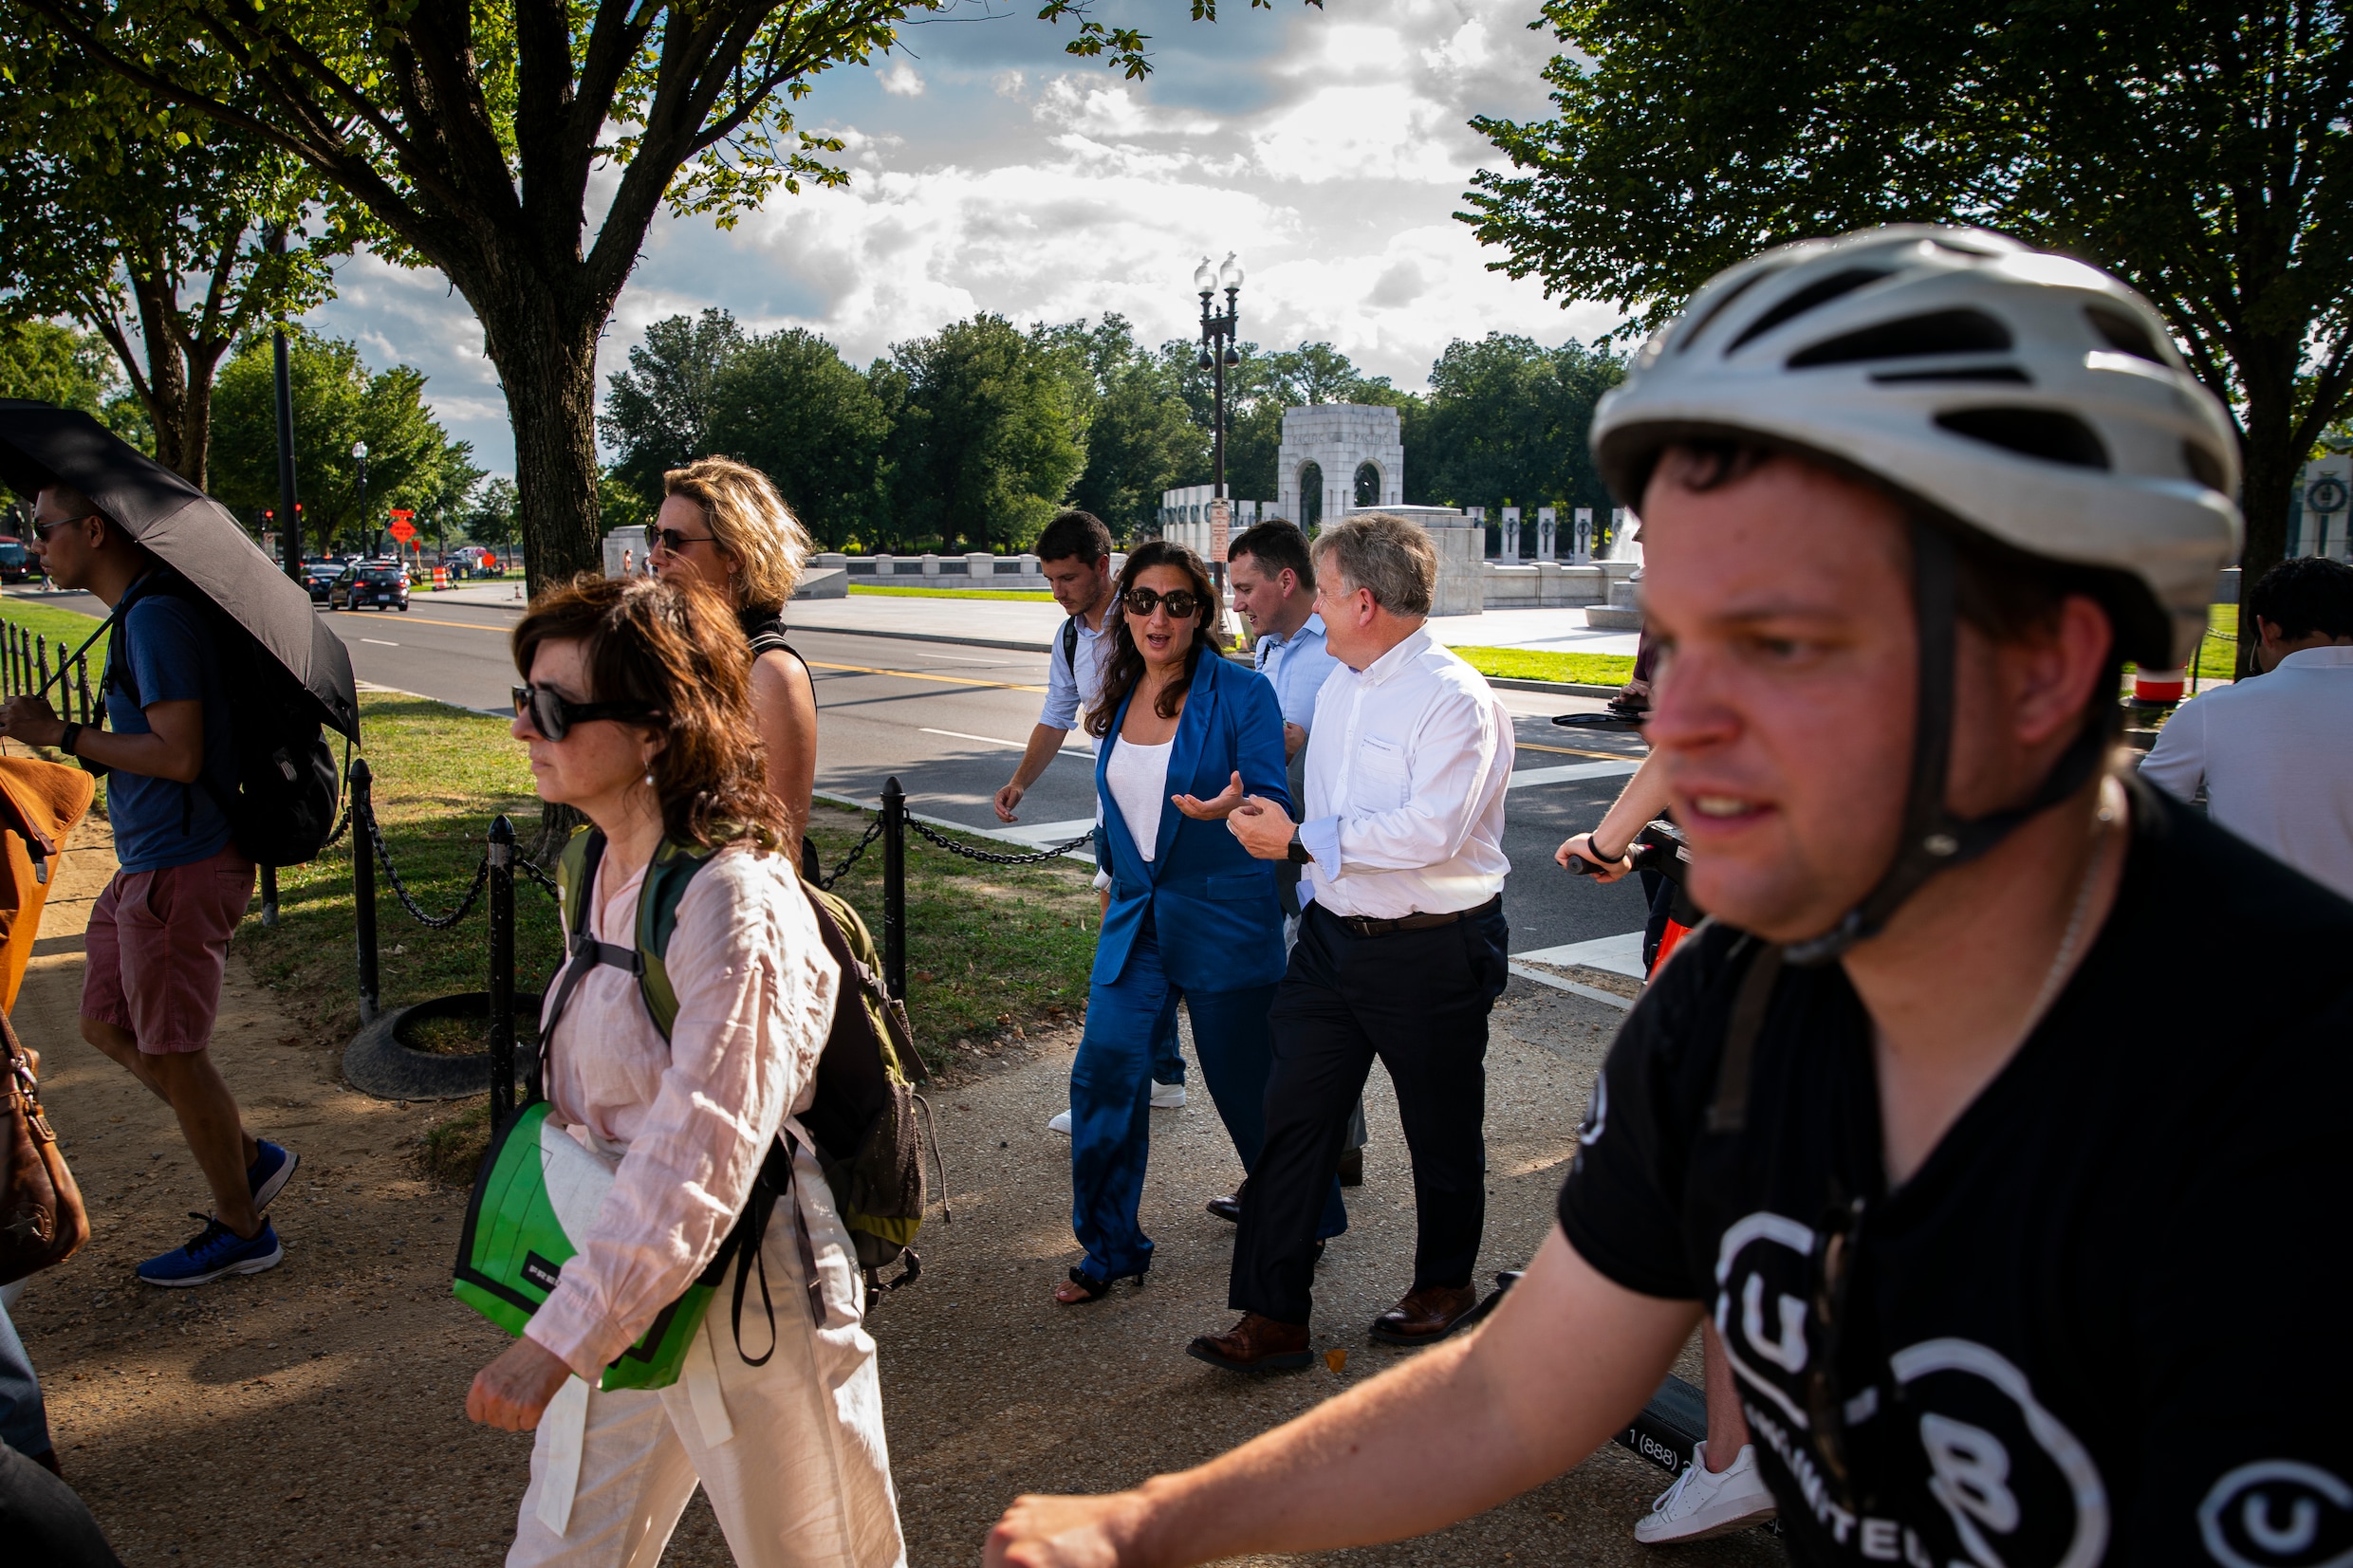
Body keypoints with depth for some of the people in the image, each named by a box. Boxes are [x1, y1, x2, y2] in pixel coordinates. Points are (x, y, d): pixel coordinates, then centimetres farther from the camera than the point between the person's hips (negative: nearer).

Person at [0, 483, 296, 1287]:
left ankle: (240, 1230, 17)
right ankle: (248, 1157, 26)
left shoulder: (154, 617, -19)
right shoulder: (145, 609, 12)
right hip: (151, 860, 10)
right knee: (108, 1024, 19)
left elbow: (178, 754, -24)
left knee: (172, 1053, 2)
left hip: (178, 869, -10)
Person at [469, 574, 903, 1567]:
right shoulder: (609, 870, 2)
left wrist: (556, 1343, -27)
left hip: (747, 1304, -8)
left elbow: (696, 1160, -29)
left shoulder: (736, 905, -26)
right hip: (622, 1289, 8)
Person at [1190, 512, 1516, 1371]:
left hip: (1431, 952, -7)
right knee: (1294, 1118, 3)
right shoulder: (1339, 686, 10)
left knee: (1441, 1134, 13)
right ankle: (1273, 1317, 11)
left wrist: (1302, 840, -21)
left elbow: (1430, 831, -27)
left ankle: (1444, 1283, 36)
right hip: (1333, 936, 7)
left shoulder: (1455, 699, -17)